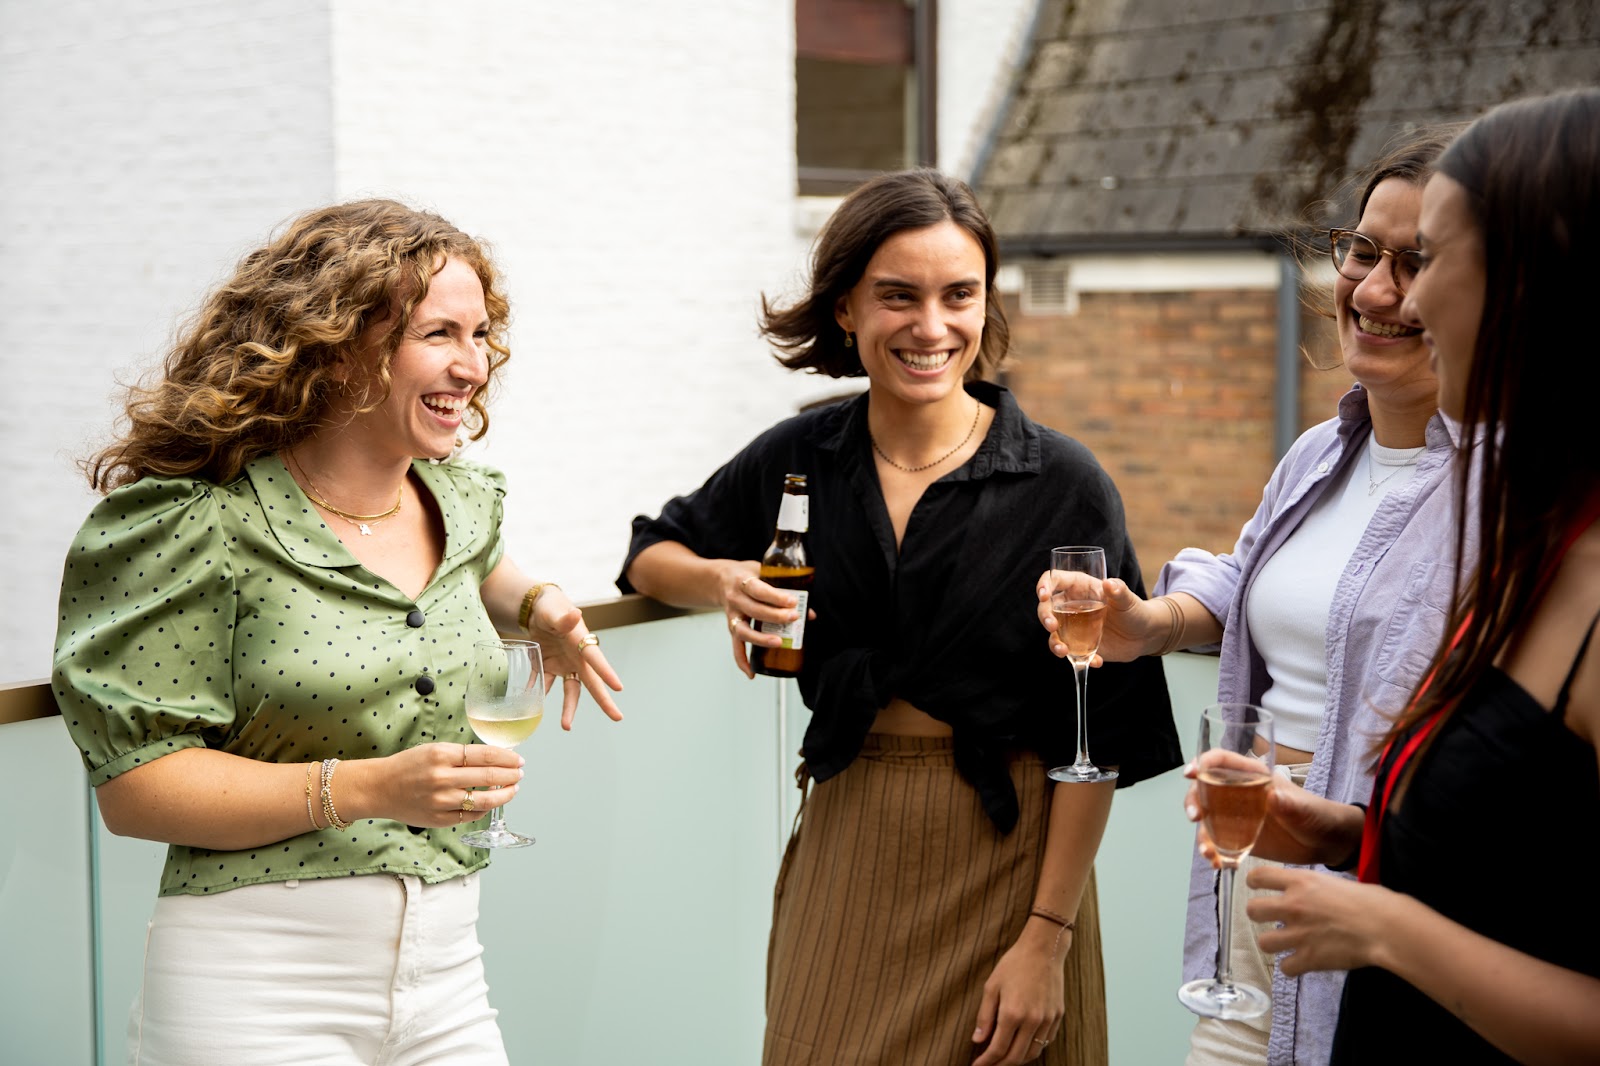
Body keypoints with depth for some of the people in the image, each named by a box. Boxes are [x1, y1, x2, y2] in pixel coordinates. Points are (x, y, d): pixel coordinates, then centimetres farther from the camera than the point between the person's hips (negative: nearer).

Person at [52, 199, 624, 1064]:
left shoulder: (462, 500, 7)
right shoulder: (205, 527, -12)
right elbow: (132, 784, -15)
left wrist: (539, 608, 12)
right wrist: (361, 788, -23)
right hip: (253, 991, -6)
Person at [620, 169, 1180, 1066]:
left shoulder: (1064, 486, -10)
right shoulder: (798, 459, 0)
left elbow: (1098, 737, -9)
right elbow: (651, 553, 16)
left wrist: (1047, 939, -12)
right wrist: (721, 579, -7)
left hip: (1006, 855, -3)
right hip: (842, 844, 3)